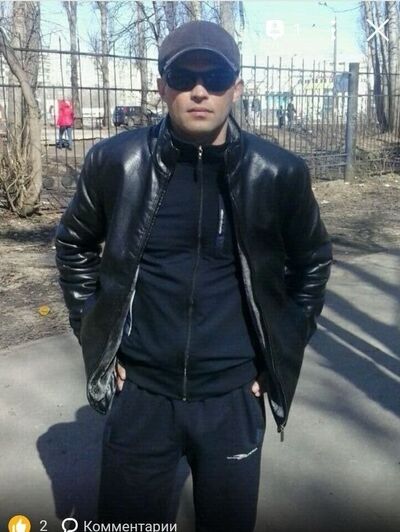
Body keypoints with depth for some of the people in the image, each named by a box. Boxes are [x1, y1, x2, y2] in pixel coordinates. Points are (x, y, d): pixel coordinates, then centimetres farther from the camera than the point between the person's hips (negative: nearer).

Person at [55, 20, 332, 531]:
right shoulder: (115, 161, -8)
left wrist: (284, 349, 5)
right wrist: (94, 334, 4)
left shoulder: (278, 173, -9)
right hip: (139, 390, 1)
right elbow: (74, 245, 8)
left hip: (233, 394, 0)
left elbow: (312, 259, 8)